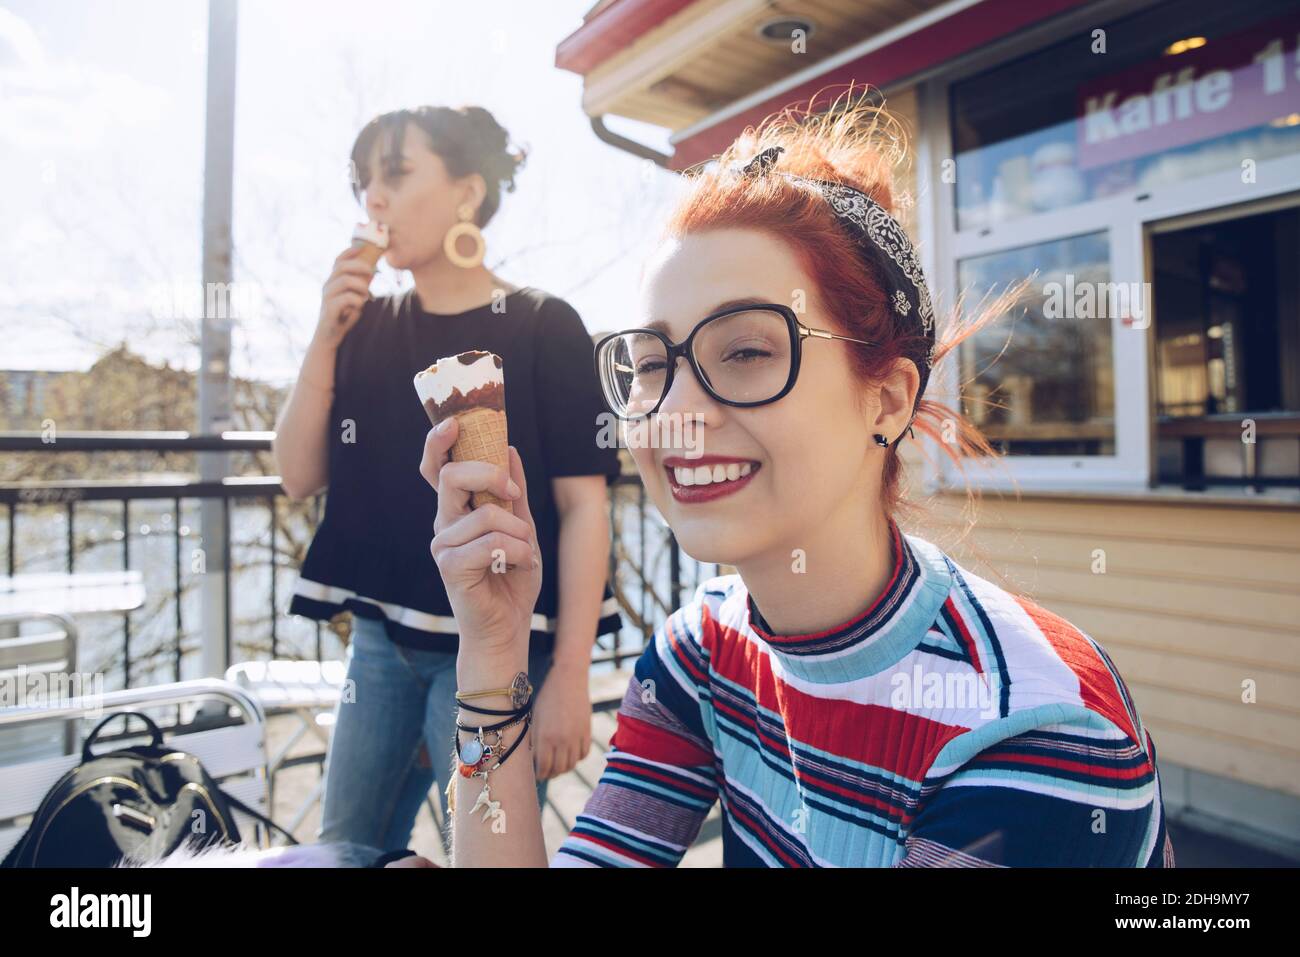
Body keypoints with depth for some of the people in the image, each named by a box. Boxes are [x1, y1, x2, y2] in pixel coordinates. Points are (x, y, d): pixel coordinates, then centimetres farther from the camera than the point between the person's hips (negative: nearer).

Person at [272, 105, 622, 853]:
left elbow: (583, 505, -11)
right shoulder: (369, 327, 7)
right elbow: (301, 478, 4)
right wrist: (326, 339, -7)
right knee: (340, 853, 19)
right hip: (381, 638, 6)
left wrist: (569, 675, -15)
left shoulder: (543, 326, -8)